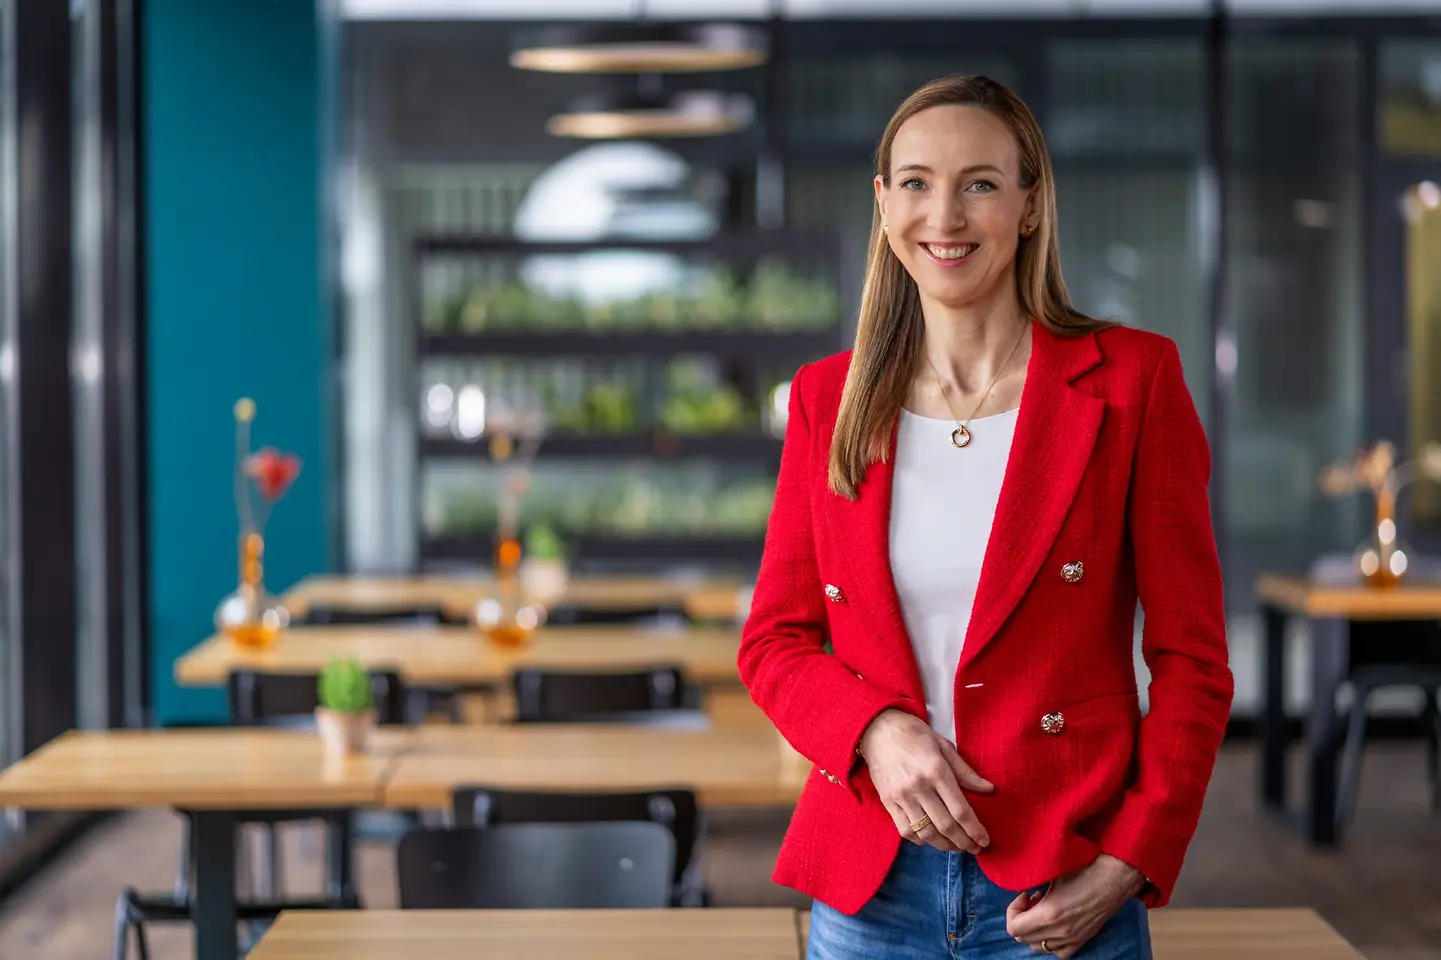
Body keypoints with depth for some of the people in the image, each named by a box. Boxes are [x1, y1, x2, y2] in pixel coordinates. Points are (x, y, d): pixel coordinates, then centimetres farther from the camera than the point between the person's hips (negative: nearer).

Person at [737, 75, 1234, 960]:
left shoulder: (1132, 380, -4)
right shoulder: (828, 397, 5)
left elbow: (1191, 655, -3)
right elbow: (775, 640, 8)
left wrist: (1128, 865, -11)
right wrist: (875, 731, -11)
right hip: (866, 887, 3)